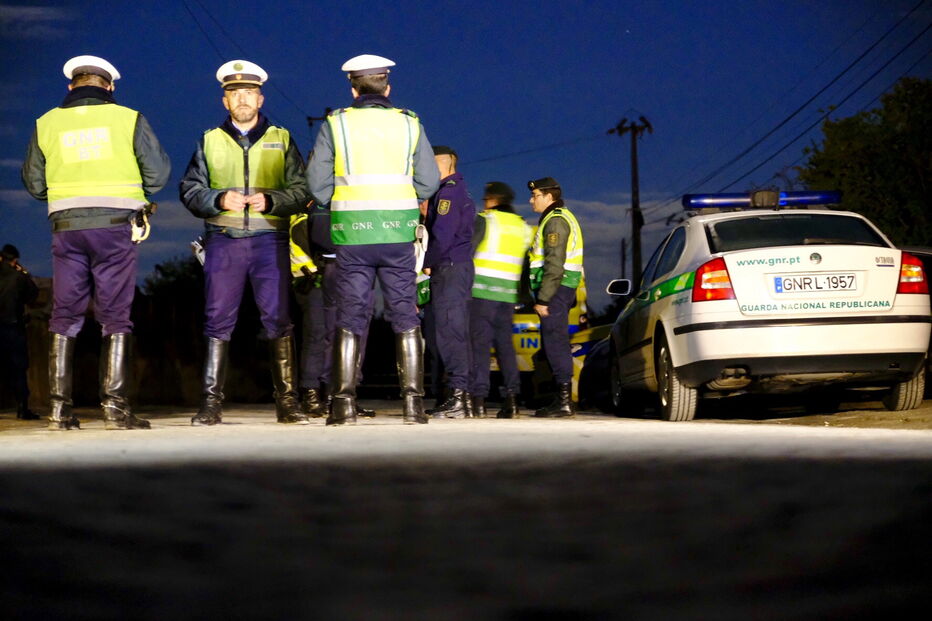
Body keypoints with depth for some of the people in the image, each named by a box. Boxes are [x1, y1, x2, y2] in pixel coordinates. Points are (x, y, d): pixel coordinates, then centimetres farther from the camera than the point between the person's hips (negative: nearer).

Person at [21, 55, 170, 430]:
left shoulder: (46, 123, 8)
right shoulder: (128, 119, 1)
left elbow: (33, 183, 12)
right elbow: (158, 173, 0)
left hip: (66, 227, 2)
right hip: (115, 226, -2)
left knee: (64, 316, 7)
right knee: (115, 317, 1)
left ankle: (59, 409, 4)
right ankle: (115, 407, -5)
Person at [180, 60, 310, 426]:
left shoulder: (281, 139, 12)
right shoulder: (209, 141, 14)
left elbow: (301, 191, 5)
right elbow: (189, 190, 9)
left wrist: (269, 200, -13)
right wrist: (219, 199, -11)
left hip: (269, 238, -1)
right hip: (223, 240, 1)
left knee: (277, 319, -4)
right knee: (218, 320, -1)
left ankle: (286, 400, 0)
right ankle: (211, 402, 2)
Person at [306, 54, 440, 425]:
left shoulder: (335, 124, 2)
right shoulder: (409, 124, 5)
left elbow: (317, 183, -1)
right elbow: (429, 182, 4)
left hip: (352, 236, 0)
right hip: (398, 234, 1)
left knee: (350, 319, 5)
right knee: (405, 318, 6)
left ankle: (344, 404, 2)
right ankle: (413, 402, 3)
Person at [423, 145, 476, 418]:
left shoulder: (448, 191, -10)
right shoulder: (461, 191, 22)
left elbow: (442, 234, -18)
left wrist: (428, 263, -8)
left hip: (449, 269, -10)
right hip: (461, 267, 10)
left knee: (449, 333, -12)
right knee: (458, 333, 10)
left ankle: (458, 396, -15)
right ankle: (464, 397, 11)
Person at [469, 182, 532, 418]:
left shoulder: (484, 220, -4)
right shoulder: (522, 227, 15)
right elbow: (527, 264, 16)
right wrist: (521, 293, 21)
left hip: (482, 290, -5)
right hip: (508, 293, 5)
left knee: (479, 342, -4)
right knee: (505, 343, 9)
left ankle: (478, 398, -9)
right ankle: (512, 396, -1)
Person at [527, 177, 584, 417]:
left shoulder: (555, 221, -11)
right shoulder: (561, 217, 22)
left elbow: (554, 264, -20)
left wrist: (543, 298, -21)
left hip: (555, 289, -11)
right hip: (562, 289, 11)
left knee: (555, 343, -11)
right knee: (555, 344, 11)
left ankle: (564, 400, -12)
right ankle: (565, 398, 14)